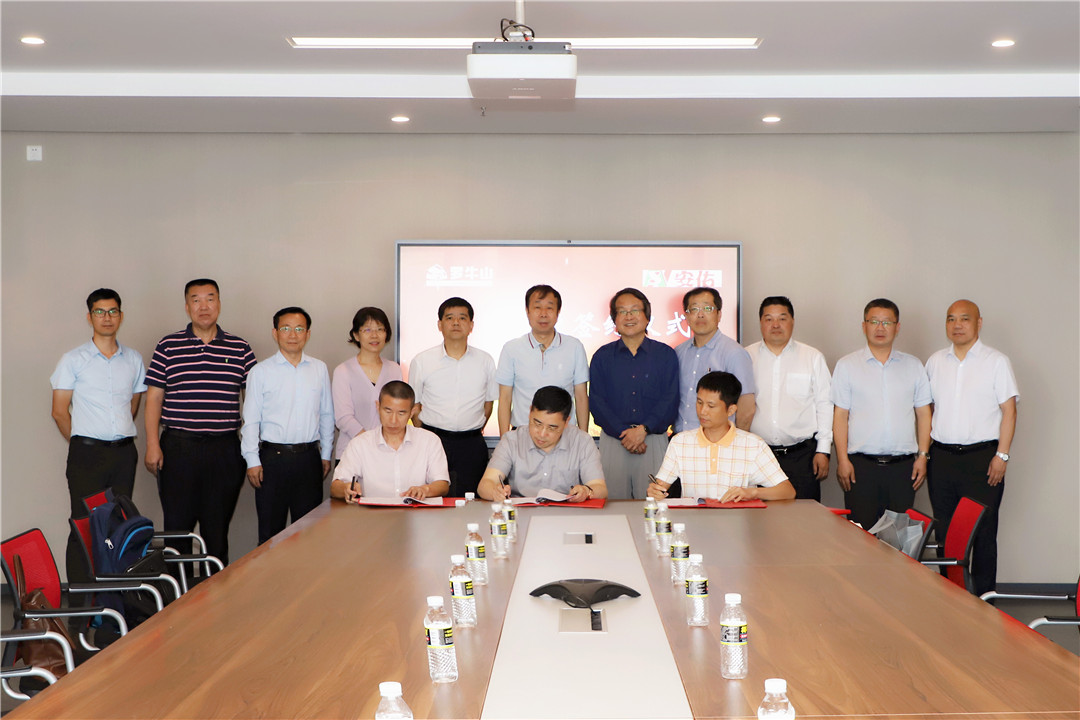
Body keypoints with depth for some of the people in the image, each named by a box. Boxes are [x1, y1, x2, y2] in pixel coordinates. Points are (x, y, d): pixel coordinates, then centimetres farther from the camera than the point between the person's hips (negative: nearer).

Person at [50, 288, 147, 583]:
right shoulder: (73, 360, 0)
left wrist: (119, 435, 14)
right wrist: (81, 443, 7)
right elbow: (59, 411, 2)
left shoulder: (134, 359, 11)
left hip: (124, 451, 4)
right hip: (87, 452, -3)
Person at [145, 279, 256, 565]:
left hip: (225, 448, 1)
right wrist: (152, 444, -4)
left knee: (218, 527, 8)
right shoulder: (167, 347, 4)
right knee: (177, 524, 2)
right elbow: (154, 397, 4)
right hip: (178, 447, -1)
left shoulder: (240, 349, 7)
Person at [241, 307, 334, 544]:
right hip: (273, 457, -2)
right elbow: (250, 420, 0)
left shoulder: (320, 369, 8)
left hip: (309, 457, 2)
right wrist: (252, 461, -5)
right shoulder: (261, 371, 1)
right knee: (270, 527, 3)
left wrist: (326, 454, 12)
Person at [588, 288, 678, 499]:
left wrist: (643, 430, -12)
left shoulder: (666, 355, 7)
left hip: (654, 440, 0)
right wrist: (623, 433, -10)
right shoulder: (602, 356, 9)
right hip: (612, 441, 1)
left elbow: (670, 401, 0)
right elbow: (596, 402, 2)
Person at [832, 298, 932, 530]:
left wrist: (923, 456, 3)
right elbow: (840, 416, 2)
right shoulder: (847, 365, 5)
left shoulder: (913, 366, 12)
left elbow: (923, 413, 12)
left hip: (903, 466, 2)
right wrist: (842, 460, -5)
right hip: (861, 465, -2)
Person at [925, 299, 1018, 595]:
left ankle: (983, 597, 8)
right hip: (942, 457, 4)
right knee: (944, 531, 7)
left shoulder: (996, 362, 0)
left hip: (982, 456, -4)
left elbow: (1009, 410, -3)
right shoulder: (935, 362, 12)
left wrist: (1002, 455, -10)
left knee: (983, 533, -1)